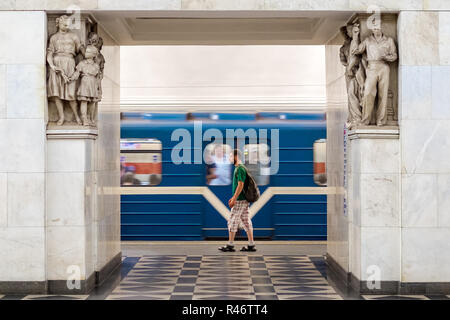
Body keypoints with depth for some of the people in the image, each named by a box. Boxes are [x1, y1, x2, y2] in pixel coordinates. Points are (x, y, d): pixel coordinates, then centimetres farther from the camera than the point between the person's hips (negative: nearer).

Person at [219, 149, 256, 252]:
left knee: (232, 221, -4)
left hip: (240, 201, -10)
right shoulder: (238, 168, 17)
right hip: (244, 200, 10)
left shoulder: (240, 169, -14)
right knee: (246, 222, 9)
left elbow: (240, 185, -21)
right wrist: (233, 197, 24)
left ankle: (230, 245, 0)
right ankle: (251, 245, 10)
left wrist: (234, 199, -21)